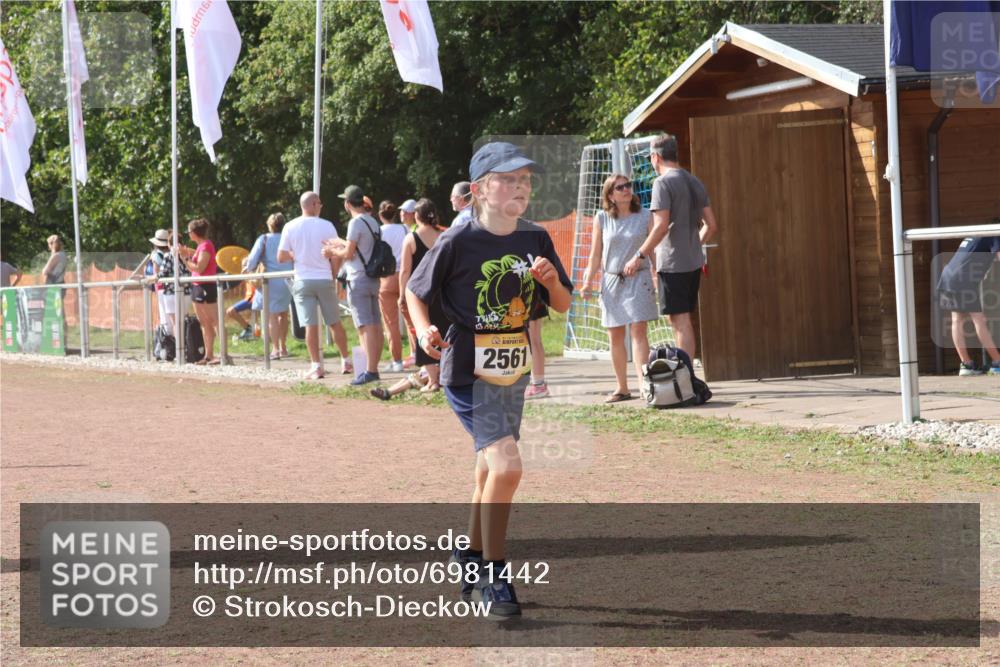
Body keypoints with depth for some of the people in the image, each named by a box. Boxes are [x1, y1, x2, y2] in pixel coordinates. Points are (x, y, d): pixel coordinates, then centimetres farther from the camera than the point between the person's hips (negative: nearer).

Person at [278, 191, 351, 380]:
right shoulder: (327, 226, -5)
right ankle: (346, 362, 18)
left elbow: (281, 257, -2)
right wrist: (333, 275, 11)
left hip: (303, 281, 0)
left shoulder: (290, 227, -2)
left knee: (310, 325, -1)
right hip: (324, 280, 0)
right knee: (335, 323, 11)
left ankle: (316, 366, -4)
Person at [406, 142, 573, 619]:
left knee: (491, 472, 20)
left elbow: (562, 306, 9)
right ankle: (493, 576, -7)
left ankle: (470, 558, 42)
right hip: (468, 373, -6)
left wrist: (552, 281, -11)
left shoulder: (536, 240, 2)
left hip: (513, 374, 6)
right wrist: (424, 330, -19)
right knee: (507, 465, -20)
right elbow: (416, 290, -2)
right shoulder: (457, 242, -14)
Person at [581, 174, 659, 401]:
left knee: (638, 330, -13)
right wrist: (588, 282, 1)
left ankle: (643, 382, -19)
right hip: (611, 281, 2)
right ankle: (622, 387, 14)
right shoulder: (602, 219, 3)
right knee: (615, 336, 5)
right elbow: (595, 255, 8)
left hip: (638, 279, -2)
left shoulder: (645, 216, 1)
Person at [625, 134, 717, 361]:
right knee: (683, 321, 13)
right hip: (694, 261, 8)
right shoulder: (695, 182, 14)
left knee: (680, 321, -7)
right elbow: (711, 225, 15)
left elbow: (661, 226, -19)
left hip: (672, 263, -8)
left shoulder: (663, 182, -11)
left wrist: (639, 257, -14)